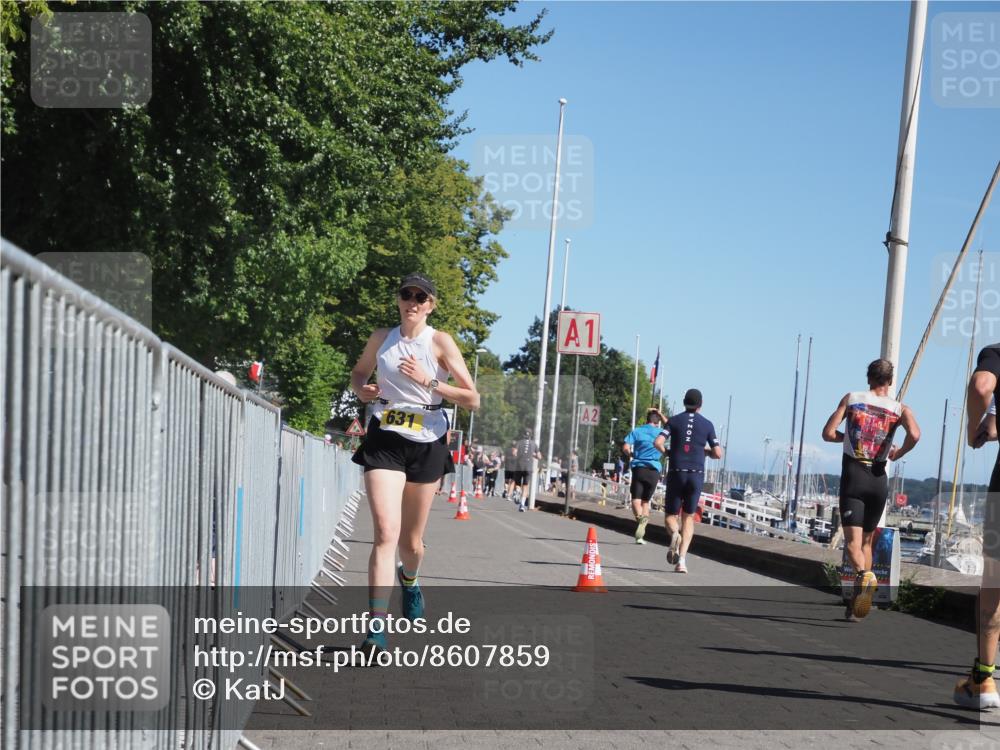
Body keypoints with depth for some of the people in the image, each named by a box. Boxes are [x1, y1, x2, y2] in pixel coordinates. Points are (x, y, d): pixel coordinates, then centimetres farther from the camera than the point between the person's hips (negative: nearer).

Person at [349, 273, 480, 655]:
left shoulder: (440, 342, -2)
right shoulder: (381, 338, 6)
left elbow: (472, 398, -5)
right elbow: (359, 372, 26)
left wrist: (429, 382, -17)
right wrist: (362, 389, 3)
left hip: (427, 444, 0)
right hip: (385, 440, 0)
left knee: (411, 541, 13)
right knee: (385, 534, -17)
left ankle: (409, 579, 50)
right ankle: (377, 629, -22)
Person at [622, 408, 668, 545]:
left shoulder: (637, 431, 4)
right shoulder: (661, 432, 8)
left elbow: (625, 448, -6)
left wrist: (632, 455, 12)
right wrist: (659, 413, 33)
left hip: (638, 468, -1)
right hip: (654, 470, 2)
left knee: (636, 499, -6)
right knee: (646, 500, 10)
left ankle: (640, 517, -39)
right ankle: (641, 534, 2)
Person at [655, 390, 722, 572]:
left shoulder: (674, 420, 4)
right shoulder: (707, 424, 5)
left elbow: (658, 442, -8)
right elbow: (718, 453, 1)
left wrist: (667, 453, 11)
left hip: (676, 473, -1)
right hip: (696, 474, 1)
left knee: (671, 515, 10)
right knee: (688, 517, 10)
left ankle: (674, 534, -26)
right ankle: (682, 559, -5)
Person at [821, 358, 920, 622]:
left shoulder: (851, 398, 4)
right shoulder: (899, 409, 4)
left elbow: (828, 433, -1)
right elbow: (914, 434, -15)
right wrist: (898, 453, 4)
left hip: (853, 474, -2)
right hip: (878, 479, 2)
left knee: (853, 540, -9)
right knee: (866, 540, 15)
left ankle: (863, 575, -41)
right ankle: (855, 605, 16)